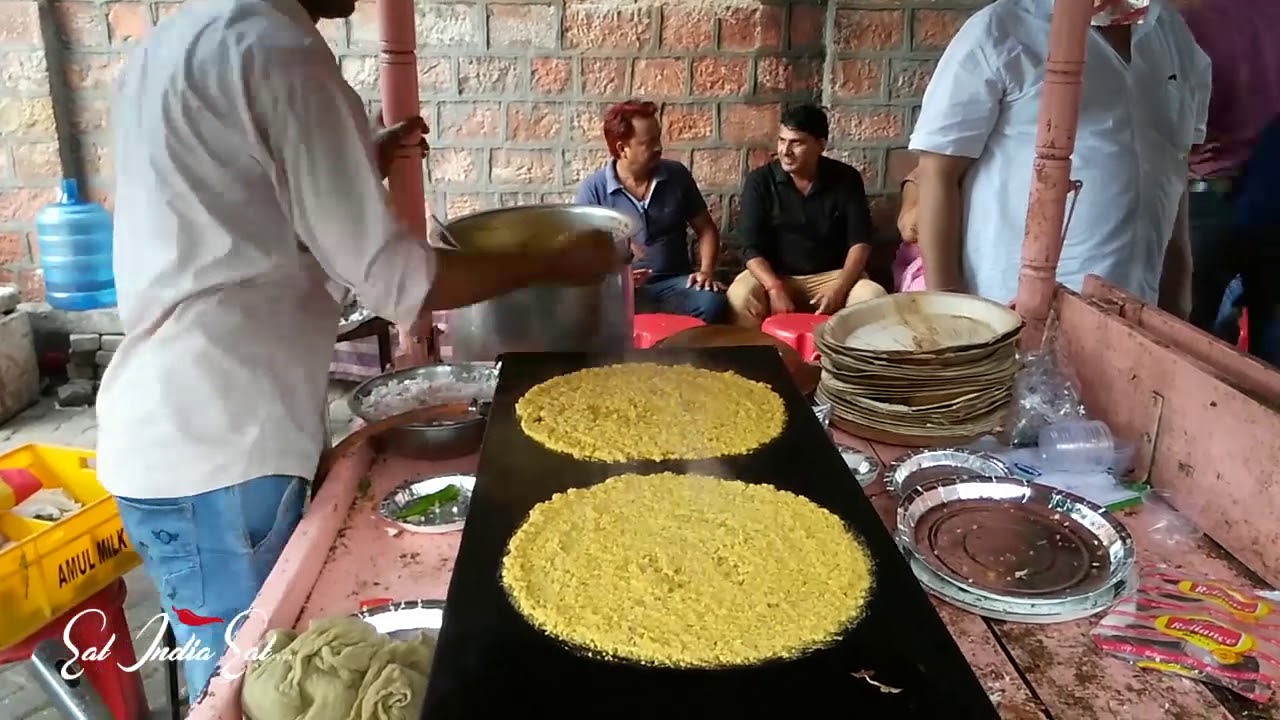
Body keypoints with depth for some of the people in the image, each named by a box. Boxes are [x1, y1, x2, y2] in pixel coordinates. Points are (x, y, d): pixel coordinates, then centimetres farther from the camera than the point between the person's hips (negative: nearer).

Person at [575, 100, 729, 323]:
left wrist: (706, 271, -4)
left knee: (713, 304, -30)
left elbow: (706, 228, 14)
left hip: (673, 283, 3)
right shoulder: (593, 189, -3)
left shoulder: (677, 175, 5)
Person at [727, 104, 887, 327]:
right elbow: (752, 248, -10)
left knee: (874, 297, -28)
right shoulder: (760, 181, -5)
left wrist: (839, 289, -21)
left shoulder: (846, 179, -2)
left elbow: (860, 242, -5)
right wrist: (775, 289, -28)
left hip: (832, 275, 1)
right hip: (774, 276, -1)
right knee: (740, 296, -33)